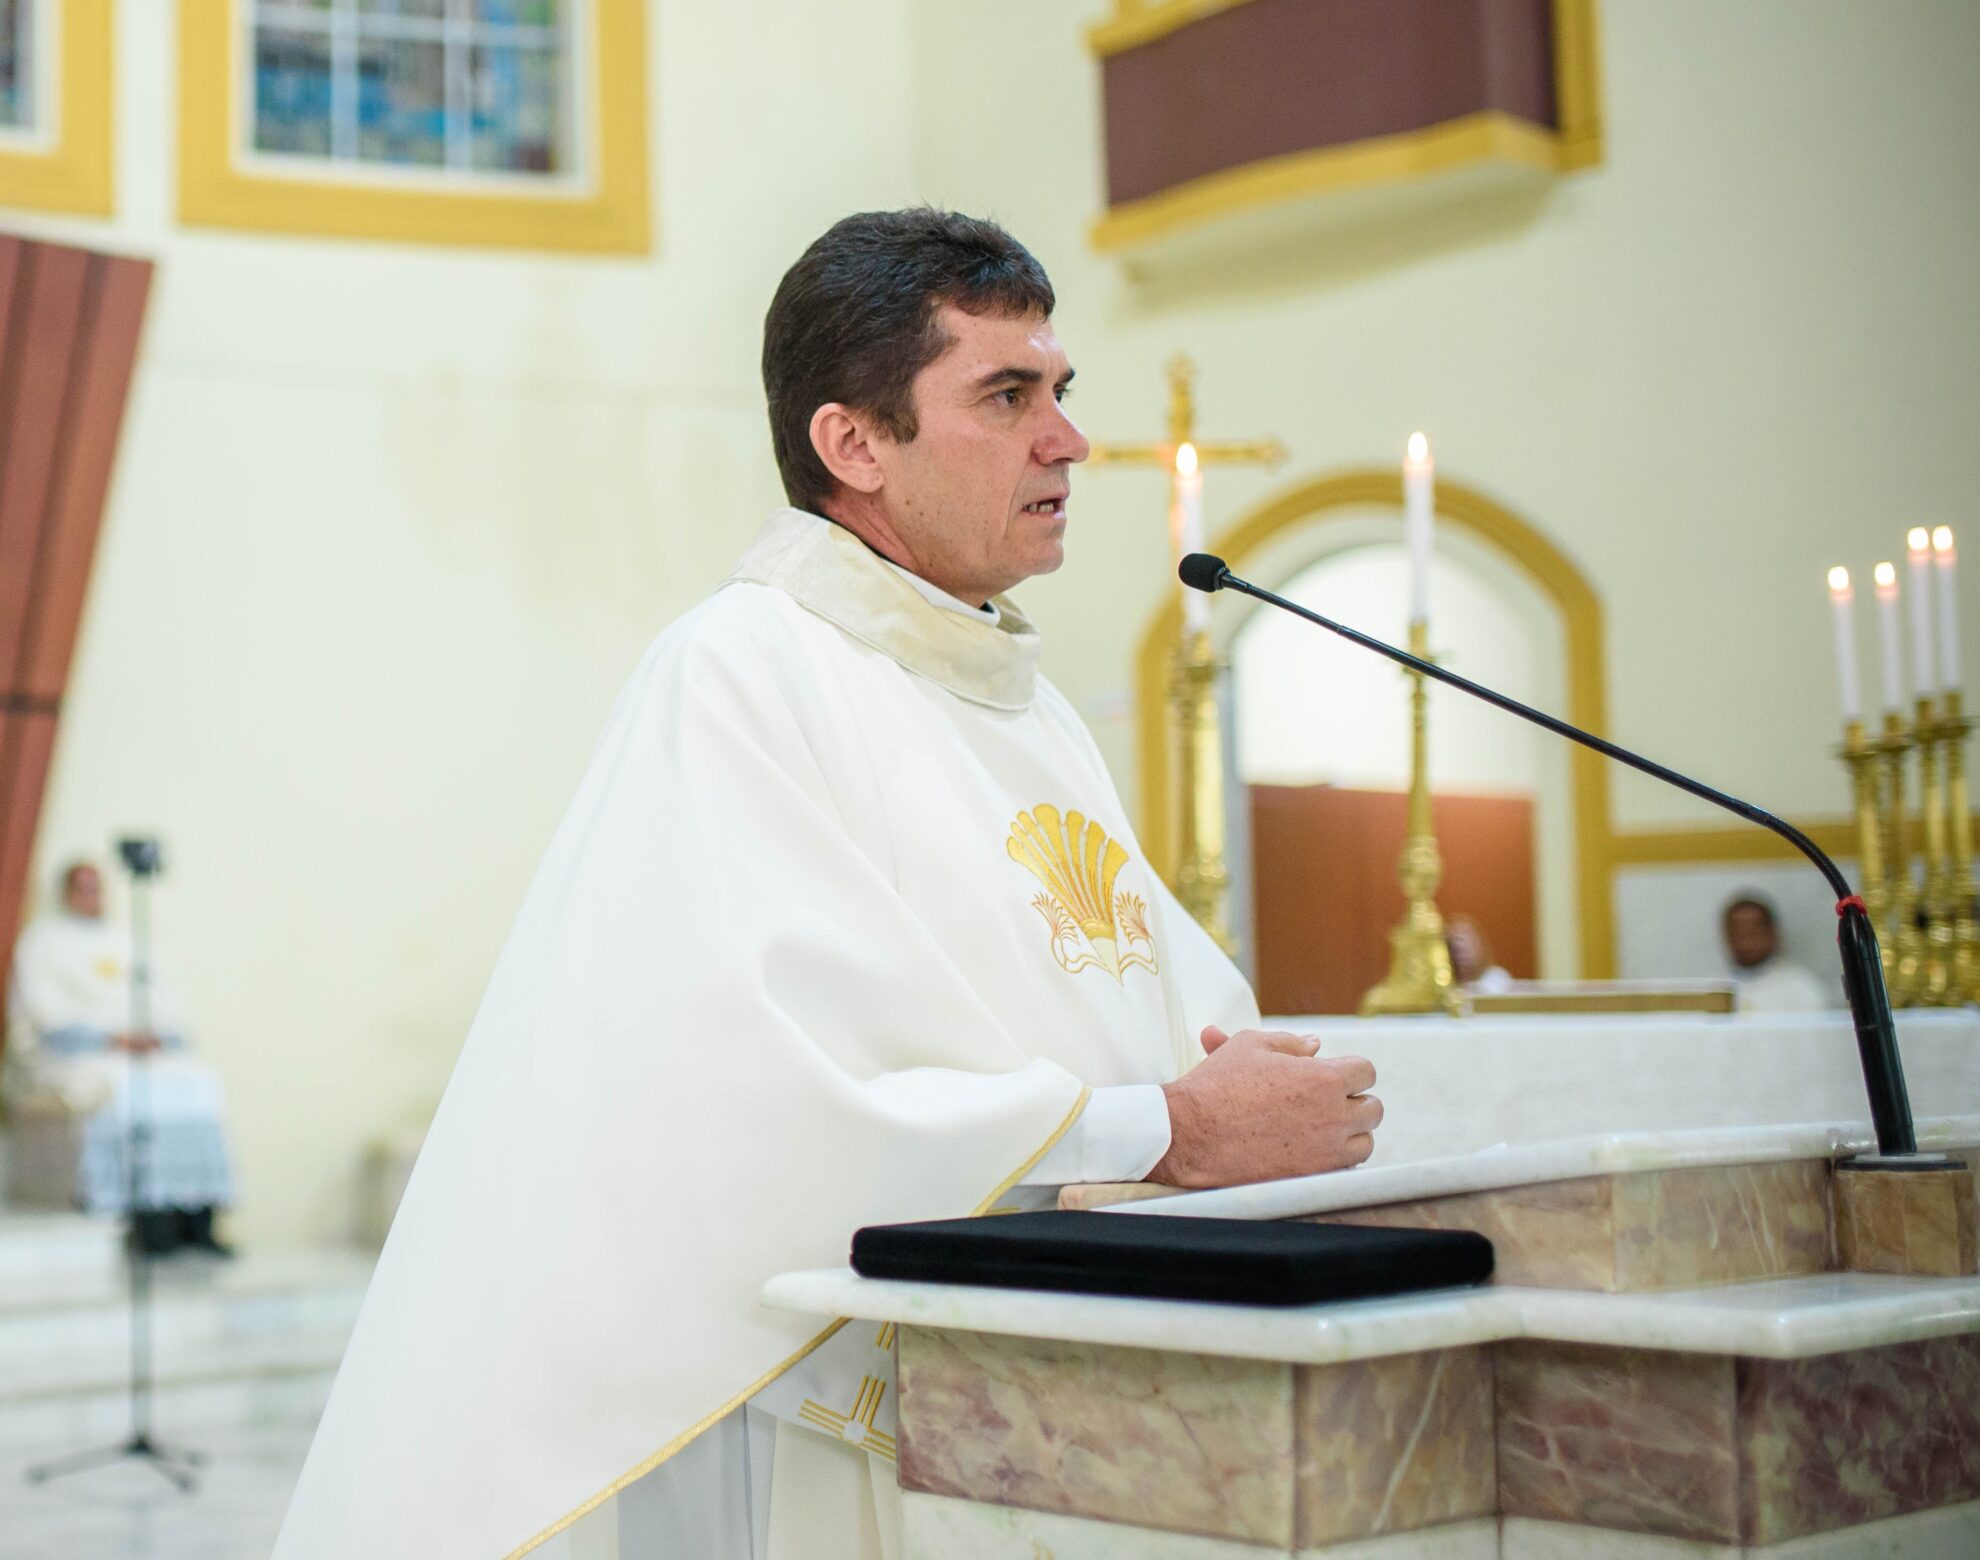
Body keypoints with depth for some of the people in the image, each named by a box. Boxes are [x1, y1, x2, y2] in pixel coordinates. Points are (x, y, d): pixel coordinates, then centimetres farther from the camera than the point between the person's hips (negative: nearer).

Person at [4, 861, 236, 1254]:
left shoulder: (127, 940, 23)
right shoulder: (43, 938, 7)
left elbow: (164, 997, 15)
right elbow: (45, 1007, -7)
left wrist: (155, 1034, -8)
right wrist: (110, 1040, -18)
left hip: (146, 1048, 5)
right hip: (66, 1055, -5)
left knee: (199, 1084, -23)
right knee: (125, 1090, -36)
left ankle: (197, 1222, -29)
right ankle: (149, 1221, -36)